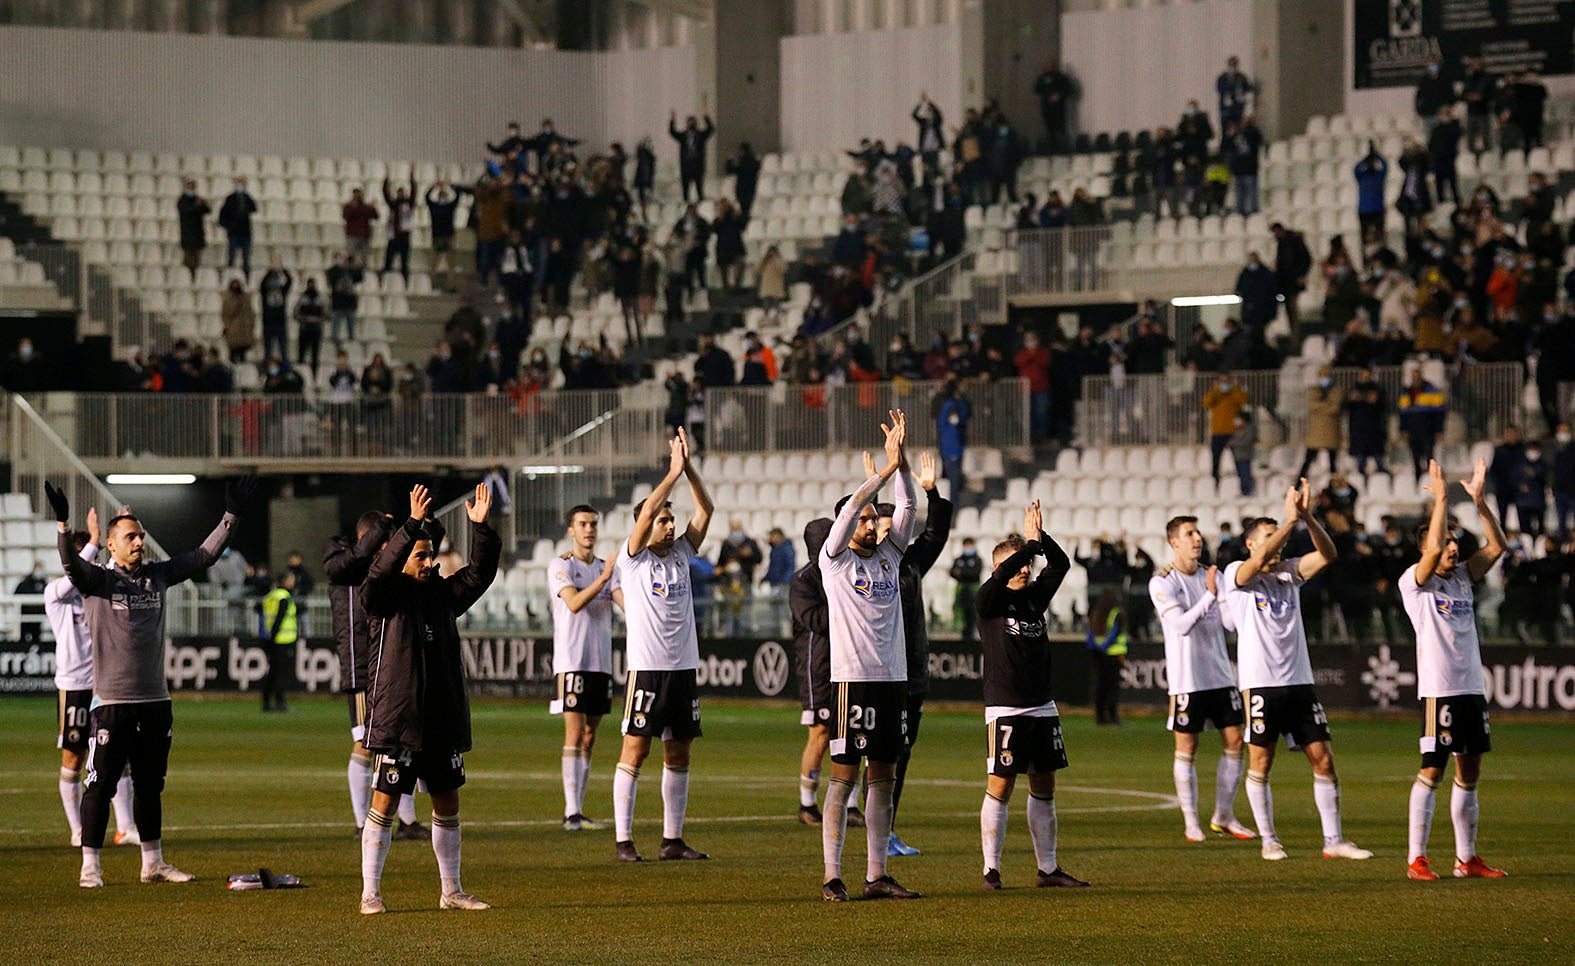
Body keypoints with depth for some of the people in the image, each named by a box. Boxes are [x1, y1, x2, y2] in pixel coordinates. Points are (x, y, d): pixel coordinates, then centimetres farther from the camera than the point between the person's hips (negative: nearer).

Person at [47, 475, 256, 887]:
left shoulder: (157, 575, 11)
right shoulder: (96, 580, -4)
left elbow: (204, 556, 15)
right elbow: (71, 563, -23)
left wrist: (231, 516, 10)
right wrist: (63, 524, -39)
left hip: (155, 699, 5)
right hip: (111, 699, -5)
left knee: (150, 785, 13)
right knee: (101, 784, -4)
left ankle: (153, 863, 22)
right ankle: (90, 866, 0)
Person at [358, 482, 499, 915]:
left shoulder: (442, 593, 14)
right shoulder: (386, 595, -4)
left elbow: (480, 572, 11)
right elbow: (383, 567, -22)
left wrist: (481, 528, -3)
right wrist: (413, 524, -32)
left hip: (444, 716, 6)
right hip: (397, 716, -6)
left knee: (448, 802, 11)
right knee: (385, 800, -5)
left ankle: (452, 891, 21)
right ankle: (370, 894, -1)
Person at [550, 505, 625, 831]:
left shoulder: (606, 568, 14)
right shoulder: (561, 566, -3)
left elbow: (628, 602, 1)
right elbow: (574, 603, -19)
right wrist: (603, 578, -30)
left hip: (601, 663, 6)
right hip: (571, 661, -6)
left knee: (589, 737, 7)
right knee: (575, 733, -11)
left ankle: (578, 810, 11)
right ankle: (571, 812, -13)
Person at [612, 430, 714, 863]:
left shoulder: (681, 554, 12)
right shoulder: (633, 559, -3)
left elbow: (705, 510, 6)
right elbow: (647, 512, -18)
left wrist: (690, 468, -3)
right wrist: (673, 472, -14)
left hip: (683, 667, 6)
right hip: (647, 668, -6)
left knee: (679, 754, 8)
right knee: (635, 750, -5)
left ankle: (673, 839, 13)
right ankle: (624, 840, -5)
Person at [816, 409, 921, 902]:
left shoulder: (889, 555, 14)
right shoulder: (835, 559, -1)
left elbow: (907, 507, 7)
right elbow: (851, 507, -13)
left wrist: (902, 460, -5)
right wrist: (887, 468, -15)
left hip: (893, 677, 6)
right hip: (852, 679, -6)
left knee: (884, 778, 7)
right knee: (843, 776, -6)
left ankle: (876, 875, 10)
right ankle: (832, 877, -6)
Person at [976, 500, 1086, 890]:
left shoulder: (1035, 596, 12)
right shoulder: (990, 600, -4)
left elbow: (1061, 564, 2)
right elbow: (1002, 573, -23)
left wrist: (1040, 537, -9)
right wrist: (1033, 544, -19)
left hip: (1042, 707, 6)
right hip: (1005, 708, -6)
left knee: (1044, 786, 9)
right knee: (1000, 786, -5)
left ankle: (1047, 869, 15)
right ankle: (991, 870, -1)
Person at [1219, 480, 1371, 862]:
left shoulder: (1289, 573, 12)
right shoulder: (1237, 575, -2)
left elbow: (1327, 554, -2)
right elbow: (1259, 560, -23)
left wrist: (1307, 518, -16)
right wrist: (1291, 520, -23)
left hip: (1298, 680, 5)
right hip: (1260, 683, -5)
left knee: (1323, 759, 1)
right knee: (1260, 763, 1)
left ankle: (1333, 839, 6)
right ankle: (1268, 840, 11)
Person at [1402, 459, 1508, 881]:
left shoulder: (1463, 577, 13)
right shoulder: (1415, 581, -5)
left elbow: (1496, 547, 5)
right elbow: (1432, 550, -23)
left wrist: (1479, 500, -3)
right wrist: (1440, 498, -19)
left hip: (1472, 687, 7)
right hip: (1438, 688, -7)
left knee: (1469, 771, 9)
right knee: (1432, 771, -7)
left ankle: (1467, 858, 15)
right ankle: (1416, 859, -4)